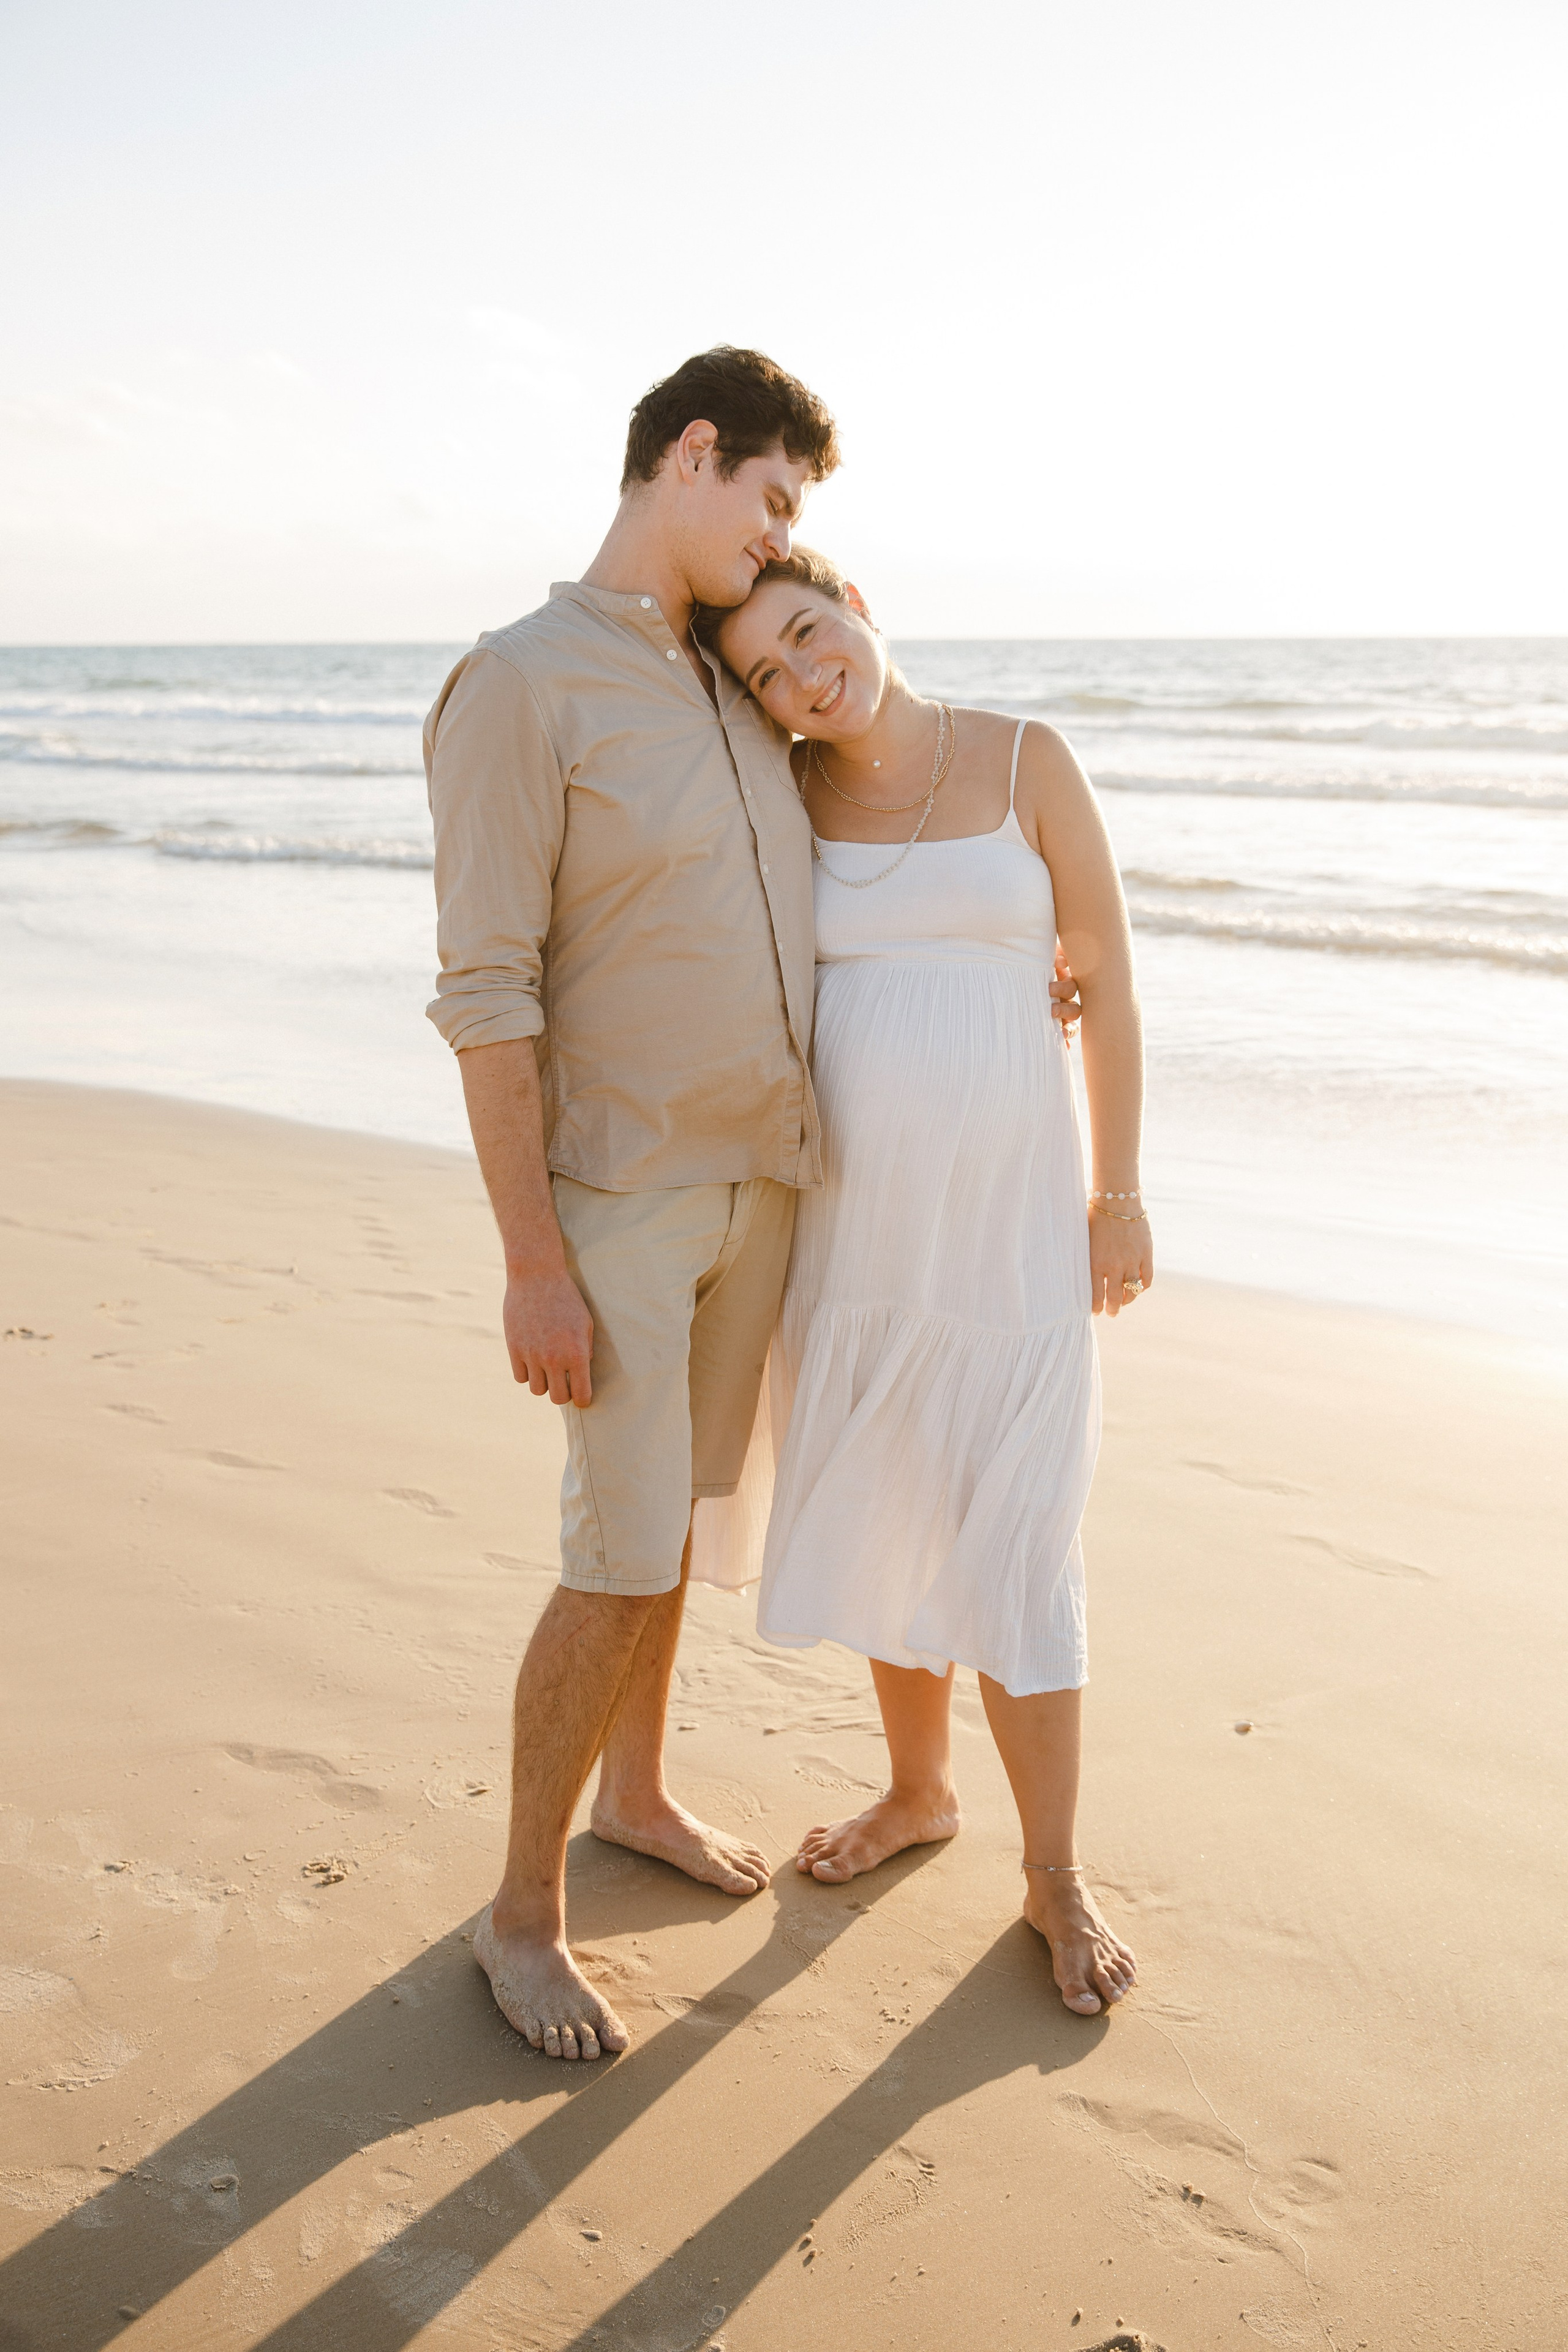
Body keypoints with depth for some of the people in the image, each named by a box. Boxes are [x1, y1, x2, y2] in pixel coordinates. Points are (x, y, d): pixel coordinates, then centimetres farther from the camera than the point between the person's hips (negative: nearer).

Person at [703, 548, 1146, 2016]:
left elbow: (1106, 978, -3)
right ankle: (918, 1790, 37)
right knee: (885, 1520, 15)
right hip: (847, 1215, 4)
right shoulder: (786, 795, 4)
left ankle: (1055, 1878, 17)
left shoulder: (1026, 761, -5)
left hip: (1008, 1213, -3)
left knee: (1009, 1552, -1)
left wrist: (1118, 1193, -5)